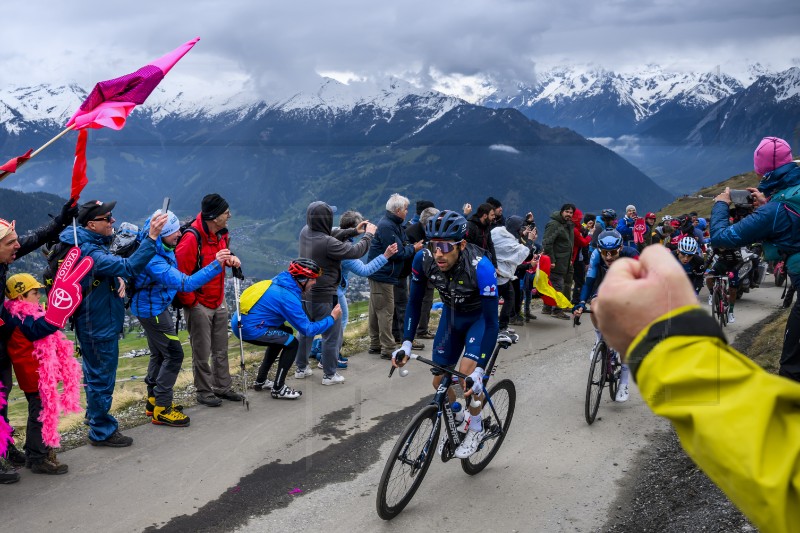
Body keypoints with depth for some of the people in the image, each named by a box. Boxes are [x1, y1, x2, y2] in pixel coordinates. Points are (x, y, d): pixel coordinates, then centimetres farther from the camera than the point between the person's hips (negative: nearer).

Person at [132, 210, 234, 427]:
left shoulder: (163, 248, -7)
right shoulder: (153, 260, -34)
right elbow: (186, 283, -40)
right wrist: (216, 265, -43)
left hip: (155, 306, 10)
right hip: (151, 309, -10)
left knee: (159, 354, 19)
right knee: (174, 354, -6)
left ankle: (153, 401, 33)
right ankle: (161, 410, 2)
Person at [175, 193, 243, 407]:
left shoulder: (222, 234, 3)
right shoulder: (192, 238, -23)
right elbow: (179, 273, -22)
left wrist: (232, 259, 0)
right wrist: (190, 301, -15)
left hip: (219, 302, 7)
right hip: (199, 306, -7)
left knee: (221, 349, 16)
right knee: (202, 353, 5)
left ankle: (223, 387, 30)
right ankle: (204, 392, 19)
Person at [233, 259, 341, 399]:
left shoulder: (280, 282, 6)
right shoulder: (288, 297, -19)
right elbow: (307, 330, -14)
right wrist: (332, 318, -4)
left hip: (240, 322, 9)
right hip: (249, 329, -9)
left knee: (284, 334, 24)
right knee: (292, 344, -4)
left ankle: (261, 381, 30)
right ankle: (278, 389, 4)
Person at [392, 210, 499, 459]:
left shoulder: (480, 267, -38)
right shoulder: (423, 259, -26)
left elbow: (491, 321, -35)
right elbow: (414, 301, -11)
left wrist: (480, 370, -40)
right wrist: (406, 344, -20)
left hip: (480, 316, -4)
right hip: (452, 313, 4)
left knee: (467, 372, -24)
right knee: (439, 381, 3)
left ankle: (476, 427, 3)